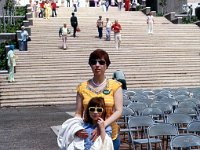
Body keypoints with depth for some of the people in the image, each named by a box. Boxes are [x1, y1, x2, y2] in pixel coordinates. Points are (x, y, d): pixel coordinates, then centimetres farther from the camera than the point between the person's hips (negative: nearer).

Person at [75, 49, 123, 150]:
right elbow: (78, 113, 2)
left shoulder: (115, 86, -3)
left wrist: (103, 125, -23)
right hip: (87, 136, 1)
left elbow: (118, 111, -10)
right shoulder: (83, 87, 1)